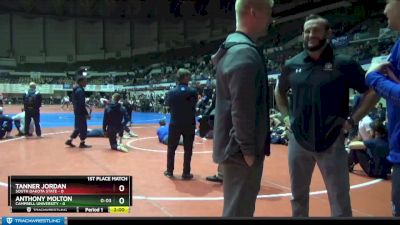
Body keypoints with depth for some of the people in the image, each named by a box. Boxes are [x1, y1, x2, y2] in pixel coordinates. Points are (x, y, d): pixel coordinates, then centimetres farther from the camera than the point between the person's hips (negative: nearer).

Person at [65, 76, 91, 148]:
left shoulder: (76, 89, 12)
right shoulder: (80, 90, -18)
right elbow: (81, 104, -21)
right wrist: (86, 113, -18)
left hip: (77, 111, 10)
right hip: (80, 112, -10)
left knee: (78, 127, 17)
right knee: (83, 127, 0)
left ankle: (70, 140, 20)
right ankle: (82, 143, 8)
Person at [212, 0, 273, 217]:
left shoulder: (233, 47, 13)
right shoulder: (245, 53, -19)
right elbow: (242, 110, -24)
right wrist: (248, 149, -18)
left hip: (234, 145, 10)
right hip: (241, 150, -10)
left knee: (239, 206, 22)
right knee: (239, 210, 1)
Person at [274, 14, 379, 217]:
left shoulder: (343, 64, -7)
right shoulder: (292, 65, 3)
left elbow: (372, 92, -1)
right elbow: (279, 91, 21)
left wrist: (352, 120, -8)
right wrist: (286, 116, 9)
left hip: (331, 141, -3)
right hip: (298, 140, 3)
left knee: (340, 199, 4)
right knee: (298, 194, 17)